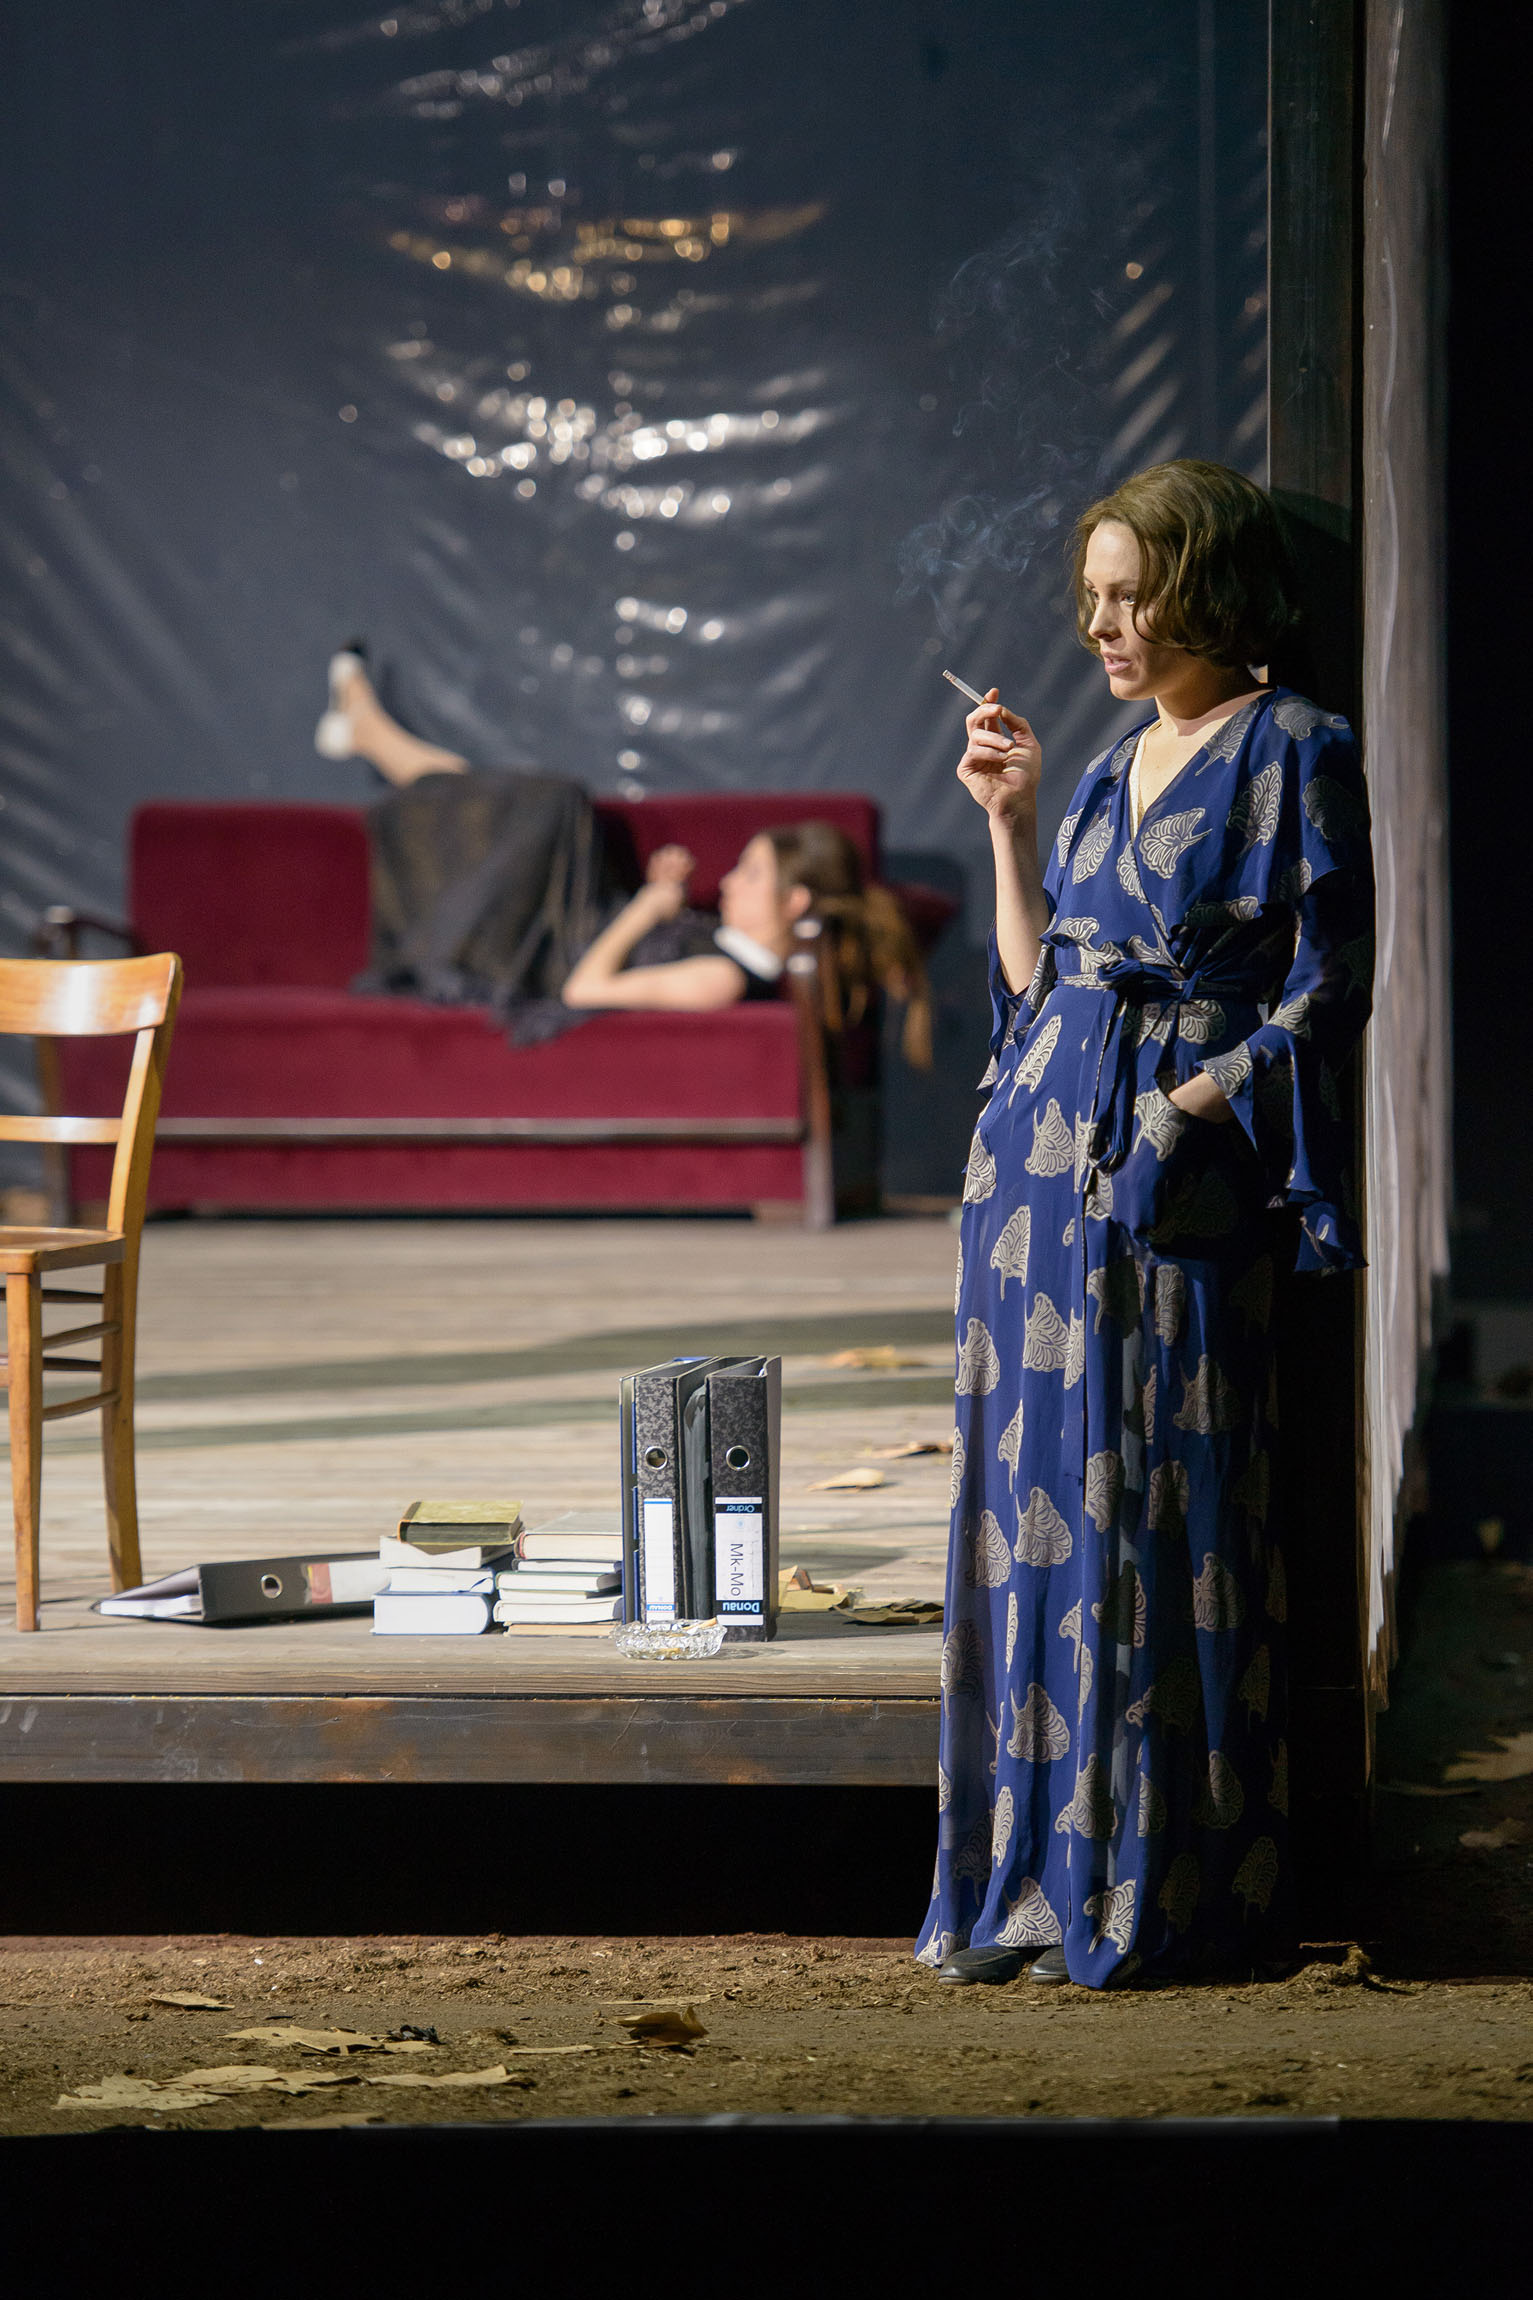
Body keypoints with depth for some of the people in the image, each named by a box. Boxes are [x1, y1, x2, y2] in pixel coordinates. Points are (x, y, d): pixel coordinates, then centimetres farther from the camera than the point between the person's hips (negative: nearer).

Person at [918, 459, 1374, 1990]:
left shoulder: (1292, 753, -5)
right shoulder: (1115, 769, 17)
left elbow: (1325, 996, -9)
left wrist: (1187, 1105, -17)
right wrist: (1009, 822, 11)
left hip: (1173, 1184, -7)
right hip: (1039, 1157, 7)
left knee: (1157, 1520, -5)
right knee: (1035, 1512, 7)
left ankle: (1167, 1895, 2)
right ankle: (1038, 1880, 13)